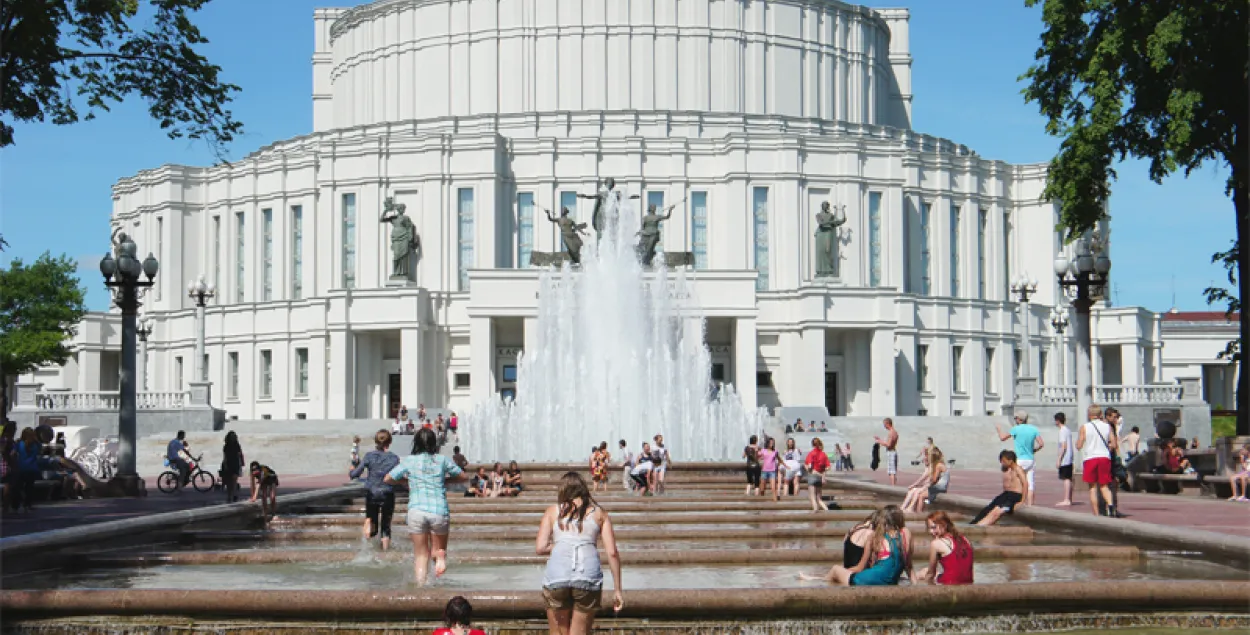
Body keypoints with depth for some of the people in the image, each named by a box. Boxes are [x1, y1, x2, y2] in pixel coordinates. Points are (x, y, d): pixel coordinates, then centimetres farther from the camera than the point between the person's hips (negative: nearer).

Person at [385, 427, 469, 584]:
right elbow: (462, 476, 17)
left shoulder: (408, 461, 4)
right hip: (440, 511, 0)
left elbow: (387, 479, 12)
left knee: (420, 556, 12)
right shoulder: (442, 460, 5)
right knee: (439, 549, 20)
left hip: (416, 511, 0)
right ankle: (440, 555, -13)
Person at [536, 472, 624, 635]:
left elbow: (540, 548, 5)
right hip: (588, 575, 0)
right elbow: (612, 552, 7)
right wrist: (617, 590, 11)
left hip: (556, 574, 0)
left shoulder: (553, 511, 14)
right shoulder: (599, 513, 15)